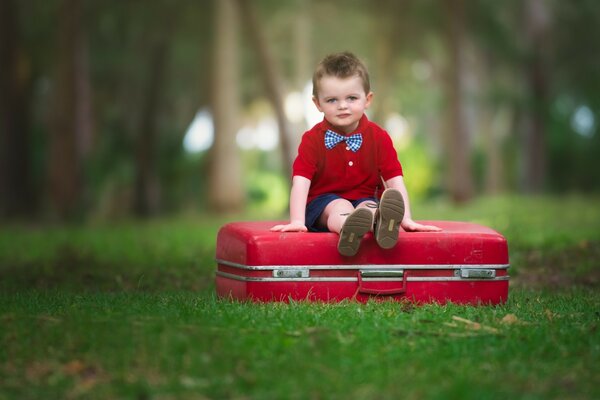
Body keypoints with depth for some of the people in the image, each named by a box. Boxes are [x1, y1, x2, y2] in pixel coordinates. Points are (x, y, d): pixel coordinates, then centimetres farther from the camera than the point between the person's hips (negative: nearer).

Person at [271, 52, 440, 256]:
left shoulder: (379, 138, 1)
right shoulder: (312, 139, -3)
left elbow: (395, 181, -5)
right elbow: (300, 182, -14)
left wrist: (406, 219, -18)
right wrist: (297, 221, -29)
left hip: (365, 200, 1)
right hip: (323, 202, -1)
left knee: (370, 207, -33)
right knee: (340, 208, -34)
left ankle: (381, 223, -68)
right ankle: (347, 228, -70)